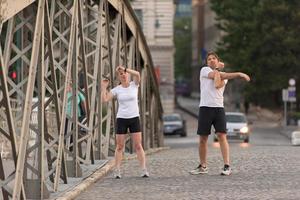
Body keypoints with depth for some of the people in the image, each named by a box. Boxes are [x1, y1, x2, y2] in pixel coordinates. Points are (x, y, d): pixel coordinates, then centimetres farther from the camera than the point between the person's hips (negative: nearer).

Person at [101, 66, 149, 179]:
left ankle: (144, 170, -2)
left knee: (138, 145, -3)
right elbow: (105, 99, -7)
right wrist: (104, 86, -8)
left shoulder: (134, 85, 0)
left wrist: (125, 69, -23)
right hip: (121, 119, 1)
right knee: (119, 146, 2)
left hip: (134, 118, -1)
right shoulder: (116, 90, 1)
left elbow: (137, 74, -21)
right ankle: (117, 171, 6)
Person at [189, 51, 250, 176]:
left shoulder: (224, 76, 12)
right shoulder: (204, 70, 8)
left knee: (222, 136, -12)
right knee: (202, 138, 3)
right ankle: (203, 166, 16)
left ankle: (227, 166, -15)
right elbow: (217, 76, -7)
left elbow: (217, 85, -10)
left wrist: (217, 68, 0)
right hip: (205, 107, 0)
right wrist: (239, 74, -6)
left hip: (219, 107, 0)